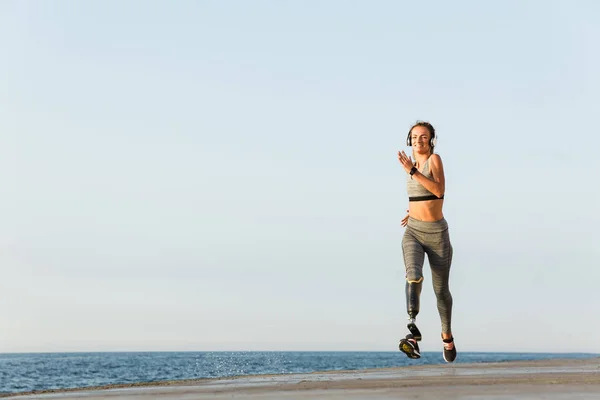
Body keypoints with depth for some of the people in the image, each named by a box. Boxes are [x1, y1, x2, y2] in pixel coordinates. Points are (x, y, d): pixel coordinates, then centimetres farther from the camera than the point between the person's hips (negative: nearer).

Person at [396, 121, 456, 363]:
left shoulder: (435, 159, -8)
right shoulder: (412, 163, 9)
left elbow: (439, 191, -25)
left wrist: (412, 171, -26)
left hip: (437, 234, -3)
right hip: (413, 233, 3)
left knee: (441, 290, 9)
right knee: (413, 276, -26)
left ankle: (447, 335, 34)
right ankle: (413, 334, -38)